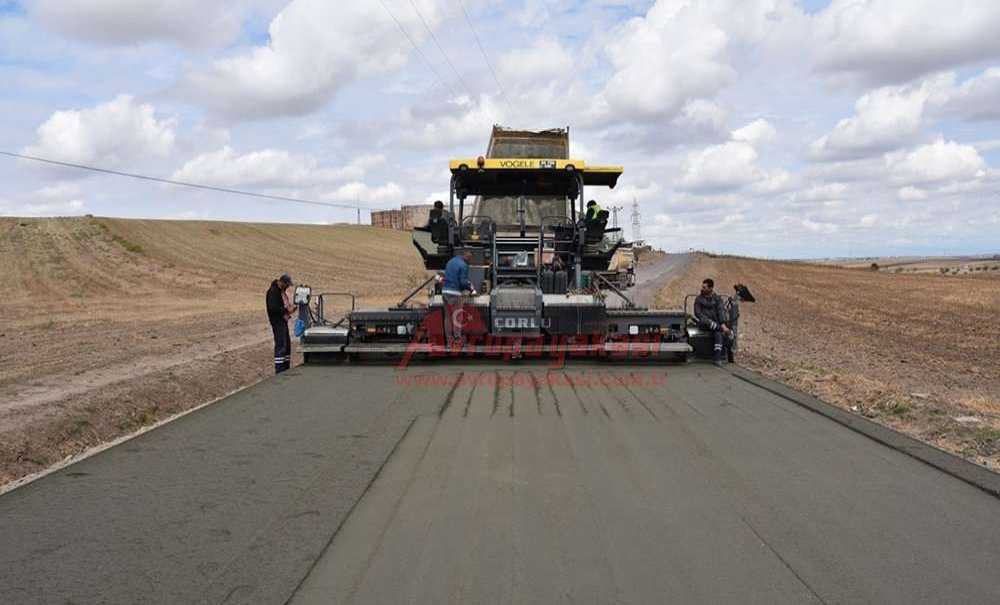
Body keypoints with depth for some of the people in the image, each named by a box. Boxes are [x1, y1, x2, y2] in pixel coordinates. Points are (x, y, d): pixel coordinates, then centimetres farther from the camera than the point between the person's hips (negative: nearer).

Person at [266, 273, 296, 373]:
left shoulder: (281, 291, 15)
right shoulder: (273, 291, -16)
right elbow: (273, 308, -25)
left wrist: (290, 307, 7)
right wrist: (286, 310, -20)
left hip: (283, 321, 10)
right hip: (277, 322, -10)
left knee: (287, 344, 15)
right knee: (281, 345, -11)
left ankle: (286, 368, 24)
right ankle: (279, 371, -10)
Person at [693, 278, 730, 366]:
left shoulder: (717, 298, 11)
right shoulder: (699, 299, 9)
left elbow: (721, 311, -3)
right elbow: (698, 313, -2)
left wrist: (723, 324, -21)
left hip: (715, 323, 0)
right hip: (703, 323, 0)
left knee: (718, 332, -31)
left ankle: (717, 358, -37)